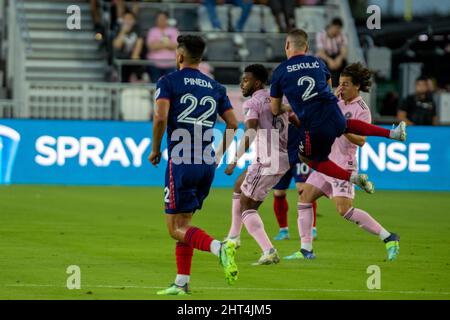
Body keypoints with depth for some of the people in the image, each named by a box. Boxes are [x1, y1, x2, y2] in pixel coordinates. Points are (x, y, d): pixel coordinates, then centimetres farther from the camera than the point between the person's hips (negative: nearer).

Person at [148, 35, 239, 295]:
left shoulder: (168, 82, -2)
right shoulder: (216, 87, 13)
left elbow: (161, 118, -15)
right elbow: (233, 124, 8)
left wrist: (155, 150, -2)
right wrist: (218, 156, 20)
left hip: (181, 162, -6)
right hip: (207, 164, 6)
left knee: (176, 228, -4)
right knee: (183, 223, 17)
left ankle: (219, 247, -29)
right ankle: (182, 283, 15)